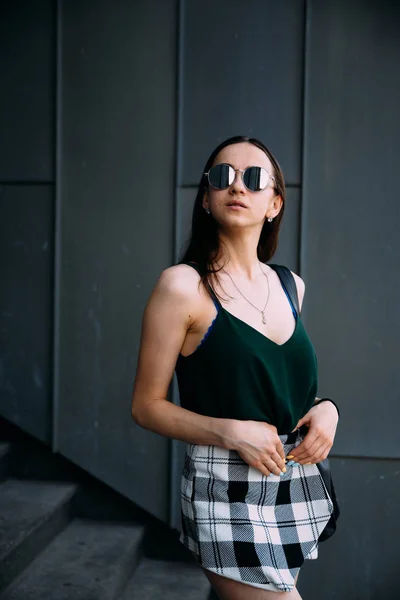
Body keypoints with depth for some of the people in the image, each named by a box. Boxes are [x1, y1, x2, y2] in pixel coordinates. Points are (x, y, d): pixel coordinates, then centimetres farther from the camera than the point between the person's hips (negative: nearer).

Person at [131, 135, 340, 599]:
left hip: (296, 484, 6)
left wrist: (325, 408, 0)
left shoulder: (290, 287, 7)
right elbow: (146, 406, -9)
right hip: (228, 493, -6)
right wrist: (231, 432, -20)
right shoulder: (183, 286, -11)